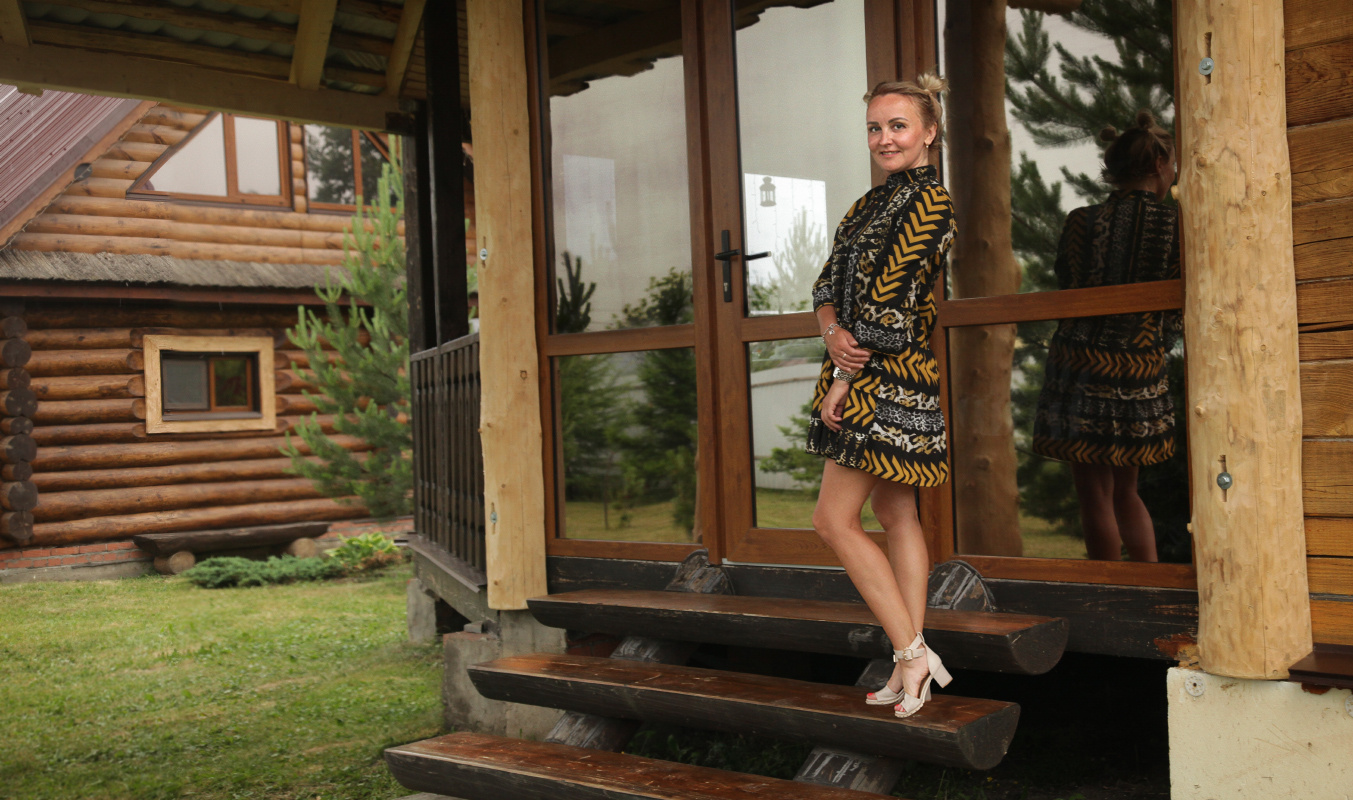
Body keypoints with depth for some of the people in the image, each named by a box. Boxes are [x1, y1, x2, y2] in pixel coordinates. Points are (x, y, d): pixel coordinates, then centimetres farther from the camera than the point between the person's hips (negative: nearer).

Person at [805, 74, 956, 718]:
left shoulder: (930, 201, -12)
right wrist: (833, 331, -11)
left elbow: (893, 301, -18)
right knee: (896, 515, 10)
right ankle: (912, 666, 15)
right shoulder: (872, 202, 16)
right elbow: (828, 283, 11)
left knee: (834, 519, -8)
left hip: (889, 379, -10)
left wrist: (843, 379, -16)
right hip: (870, 380, 10)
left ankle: (911, 652, -3)